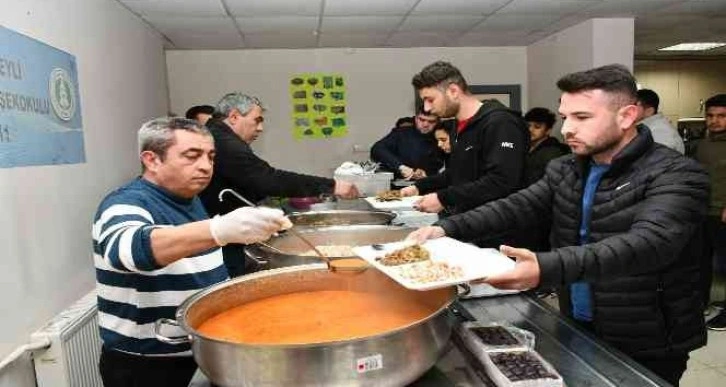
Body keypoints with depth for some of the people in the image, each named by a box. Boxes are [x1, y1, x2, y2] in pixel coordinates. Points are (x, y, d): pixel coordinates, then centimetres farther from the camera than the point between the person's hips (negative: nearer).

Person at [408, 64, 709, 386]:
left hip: (647, 349, -5)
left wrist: (548, 268, -48)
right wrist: (447, 228, -24)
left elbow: (649, 243, -33)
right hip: (577, 331, 5)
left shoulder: (677, 175, -17)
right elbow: (516, 207, -6)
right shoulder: (564, 171, 3)